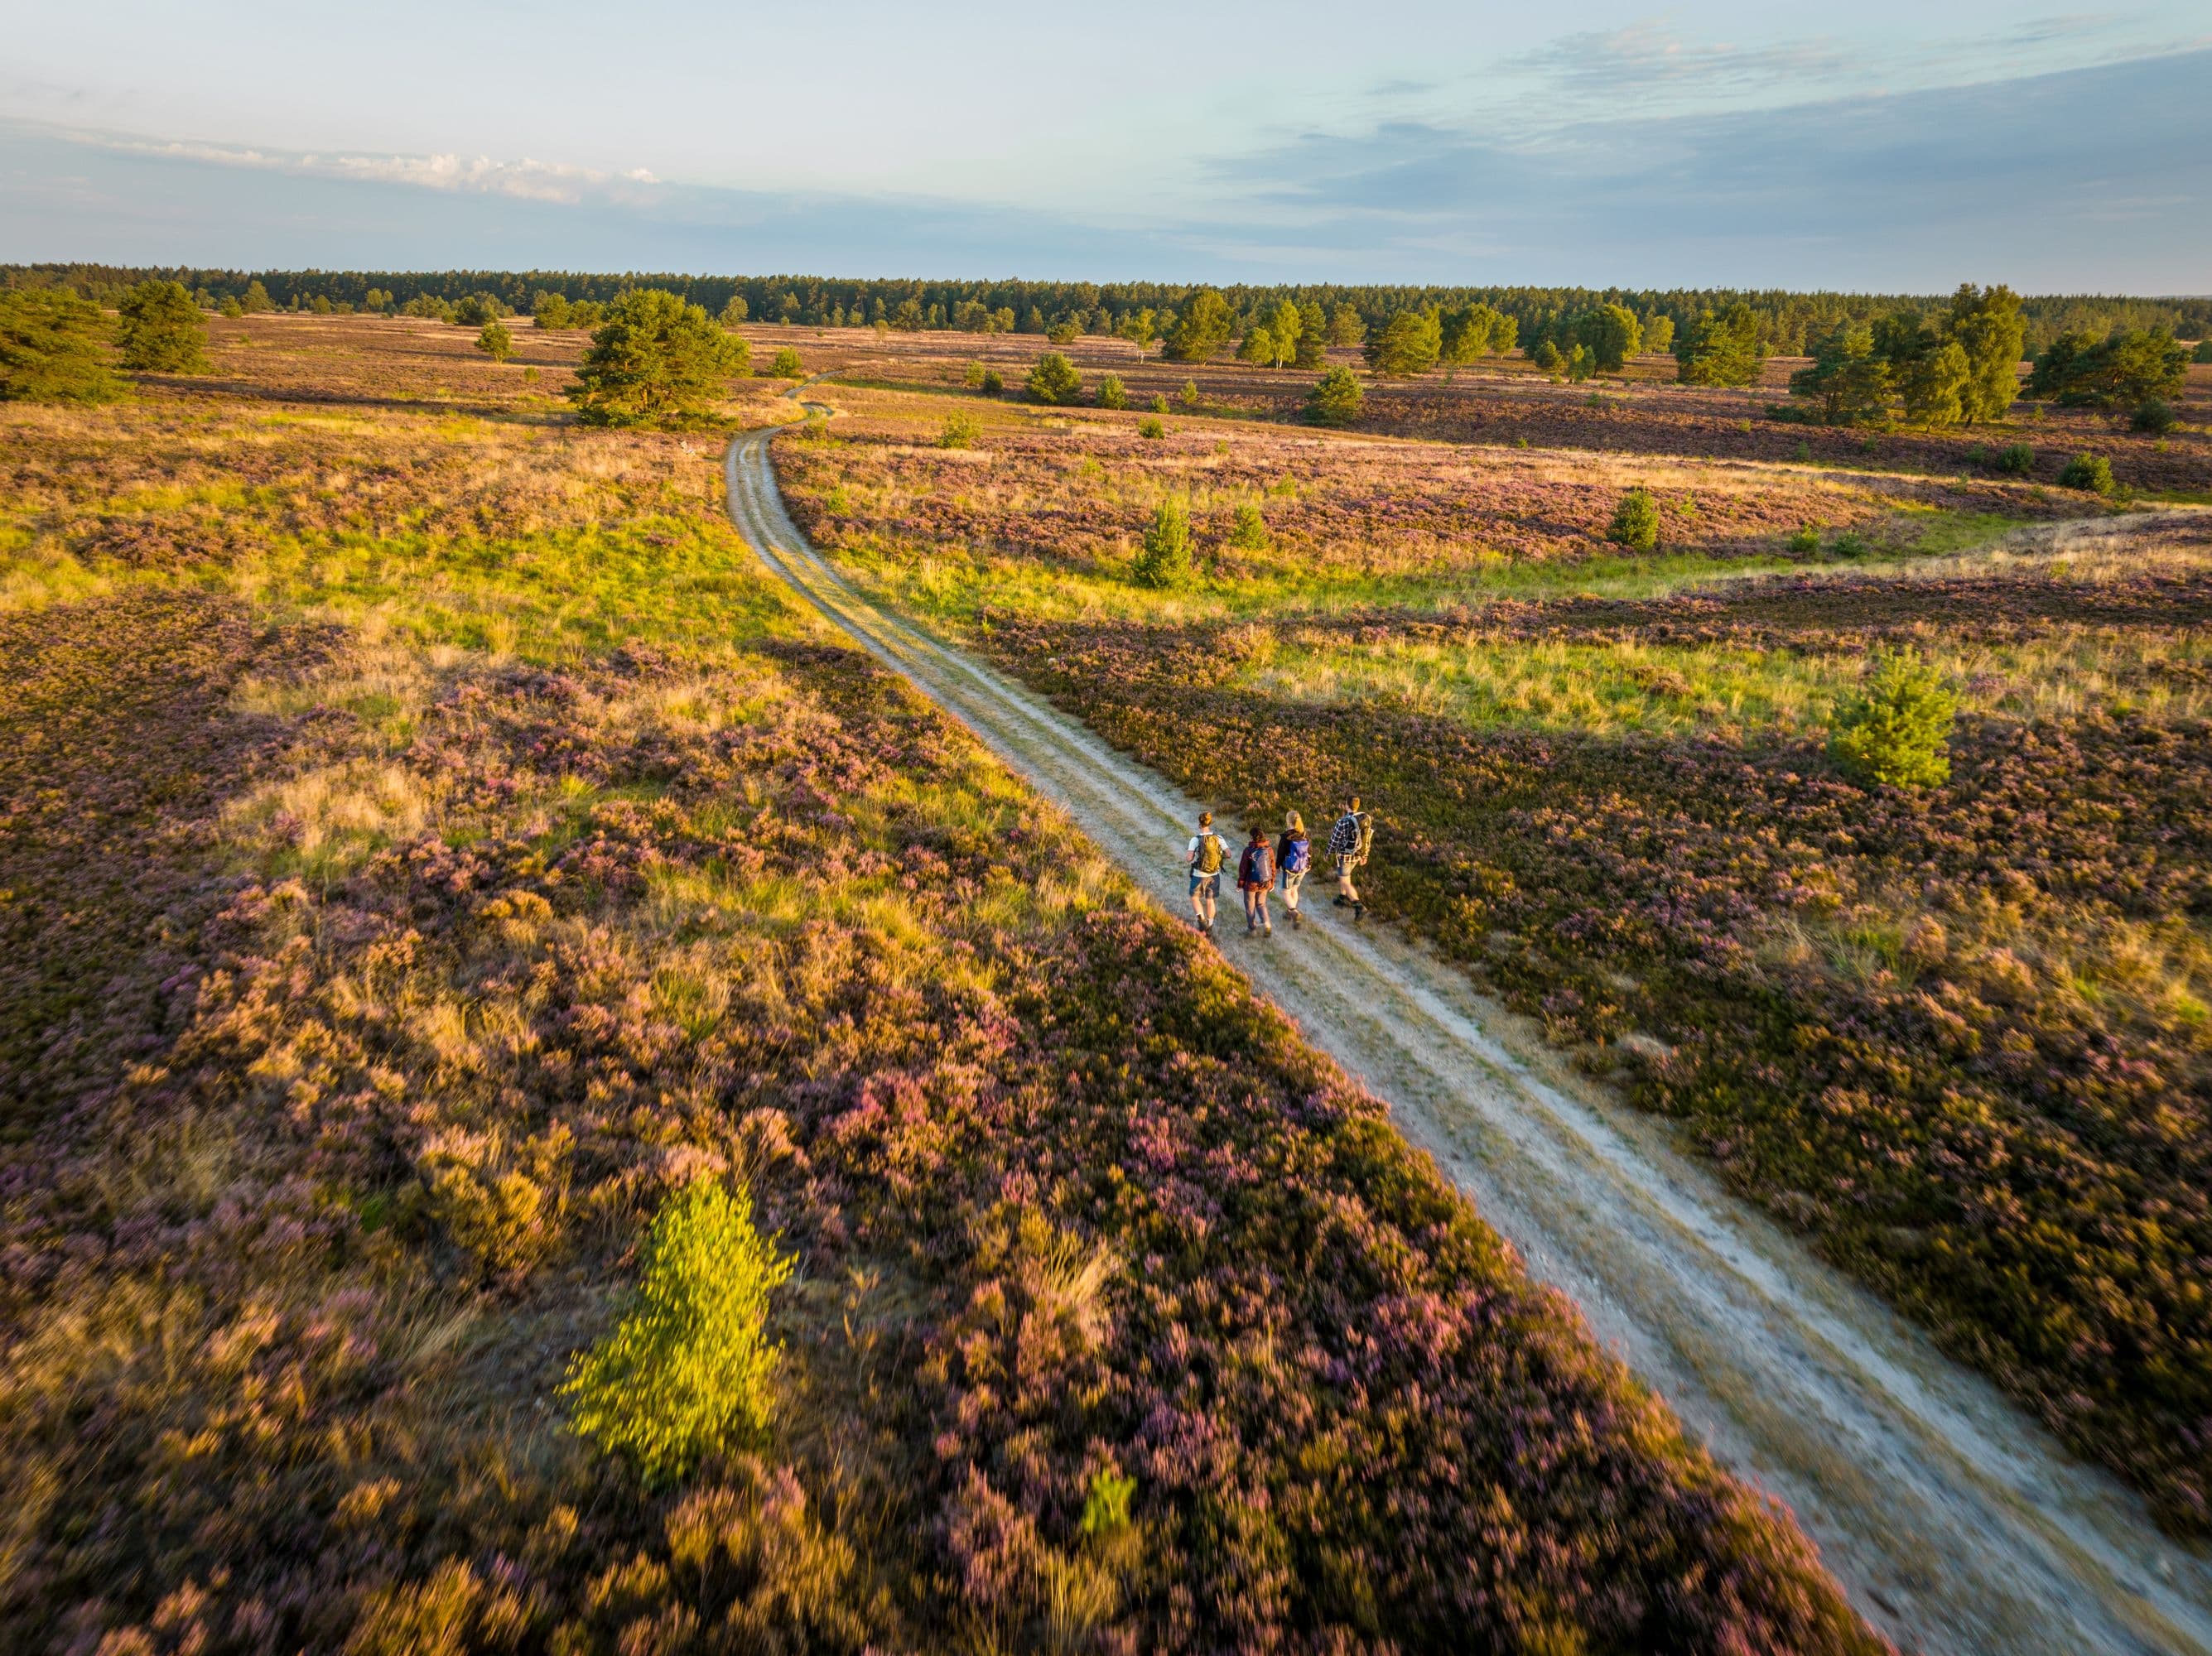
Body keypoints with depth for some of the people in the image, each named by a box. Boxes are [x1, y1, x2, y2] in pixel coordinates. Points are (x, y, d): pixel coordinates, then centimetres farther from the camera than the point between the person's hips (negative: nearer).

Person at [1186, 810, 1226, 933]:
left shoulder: (1195, 839, -18)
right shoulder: (1218, 838, -8)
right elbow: (1228, 855, -9)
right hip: (1214, 875, 3)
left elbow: (1189, 858, -22)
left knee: (1194, 898, 19)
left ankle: (1202, 920, 0)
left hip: (1199, 875, -3)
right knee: (1210, 900, 20)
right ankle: (1209, 927, 28)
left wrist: (1185, 857, 1)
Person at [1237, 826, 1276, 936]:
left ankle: (1251, 929, 29)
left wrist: (1240, 883, 1)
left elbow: (1243, 869, -13)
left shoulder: (1248, 851, -21)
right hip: (1264, 884, 3)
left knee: (1250, 906, 16)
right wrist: (1272, 883, 12)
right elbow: (1272, 868, -2)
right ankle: (1267, 925, 7)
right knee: (1261, 904, 23)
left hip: (1250, 884, -3)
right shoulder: (1269, 850, -12)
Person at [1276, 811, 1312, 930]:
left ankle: (1295, 914, -14)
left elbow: (1280, 853, -13)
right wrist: (1309, 865, 17)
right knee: (1294, 890, 25)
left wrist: (1277, 866, 3)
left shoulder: (1286, 837, -21)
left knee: (1286, 893, 6)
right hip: (1302, 869, 5)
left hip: (1289, 870, -5)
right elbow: (1310, 852, 1)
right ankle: (1290, 912, 39)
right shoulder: (1305, 836, -8)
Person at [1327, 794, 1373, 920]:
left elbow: (1334, 841, -18)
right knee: (1344, 875, 28)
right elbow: (1368, 838, 1)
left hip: (1345, 856, -7)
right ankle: (1343, 899, 41)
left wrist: (1328, 854, 1)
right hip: (1357, 854, 7)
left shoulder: (1343, 822, -29)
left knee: (1345, 882, 6)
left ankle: (1359, 907, -3)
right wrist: (1364, 855, 14)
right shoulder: (1366, 818, -9)